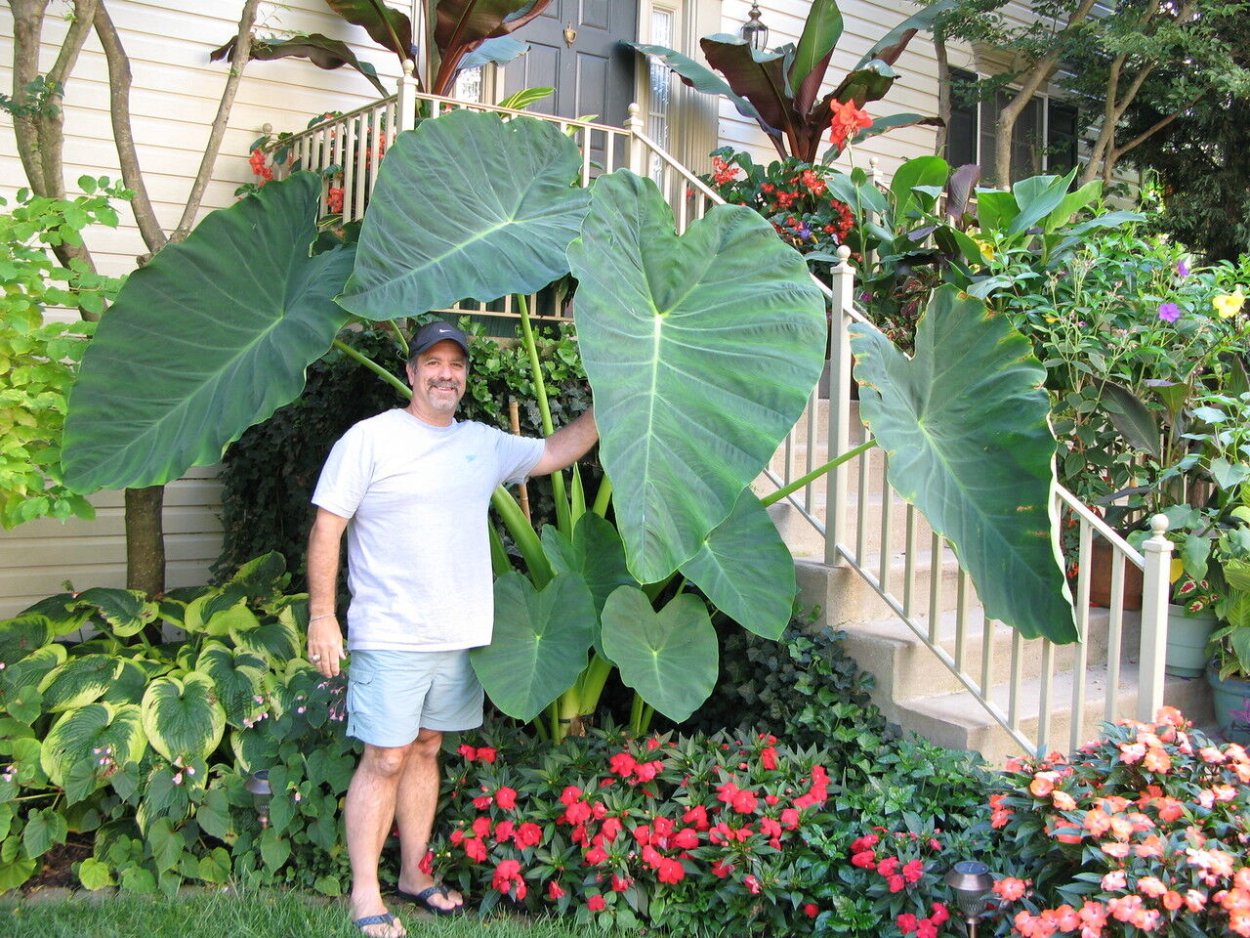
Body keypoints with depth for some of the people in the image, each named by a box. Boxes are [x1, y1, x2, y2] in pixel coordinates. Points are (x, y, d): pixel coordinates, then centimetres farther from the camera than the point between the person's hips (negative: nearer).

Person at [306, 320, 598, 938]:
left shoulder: (483, 443, 11)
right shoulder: (371, 438, -6)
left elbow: (555, 452, 22)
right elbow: (326, 528, -7)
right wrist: (321, 617, -11)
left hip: (460, 634, 5)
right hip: (390, 635, -5)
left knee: (426, 750, 15)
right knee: (385, 759, -3)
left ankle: (414, 875, 27)